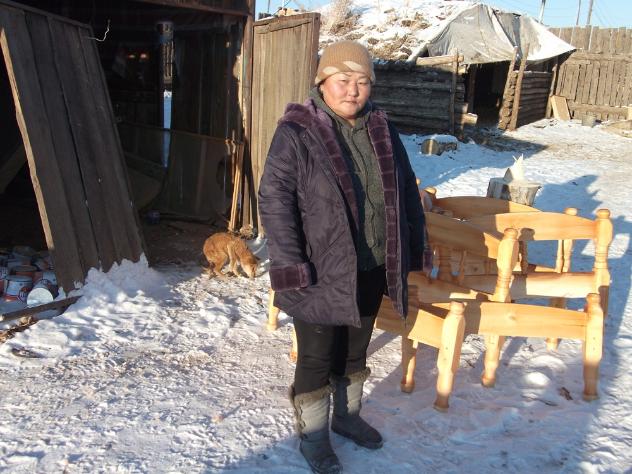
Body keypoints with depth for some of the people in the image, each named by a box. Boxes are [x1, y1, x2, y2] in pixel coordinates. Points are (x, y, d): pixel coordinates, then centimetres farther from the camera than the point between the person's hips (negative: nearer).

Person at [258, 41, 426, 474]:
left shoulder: (381, 131, 5)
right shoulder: (296, 133, -13)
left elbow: (406, 191, 13)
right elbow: (274, 201, -17)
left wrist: (412, 247, 11)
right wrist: (291, 267, -22)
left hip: (372, 271, 6)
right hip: (322, 275, -6)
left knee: (355, 350, 21)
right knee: (317, 357, 8)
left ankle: (347, 416, 43)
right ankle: (312, 436, 29)